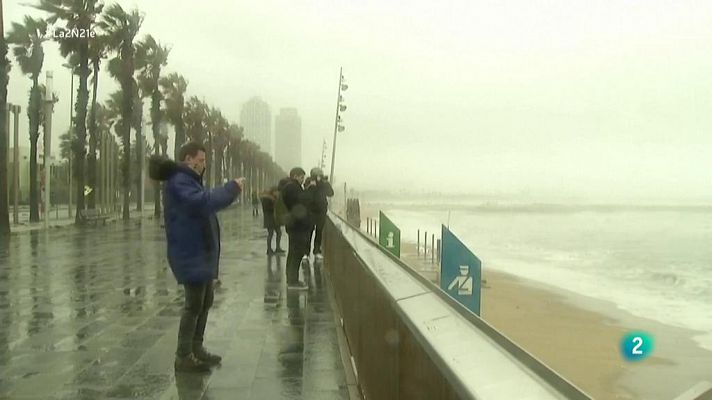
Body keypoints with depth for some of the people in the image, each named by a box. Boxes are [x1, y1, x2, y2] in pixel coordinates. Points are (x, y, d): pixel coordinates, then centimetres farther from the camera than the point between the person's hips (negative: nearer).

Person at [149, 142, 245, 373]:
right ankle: (183, 357, 0)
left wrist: (229, 191, 5)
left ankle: (196, 349, 26)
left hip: (200, 251, 11)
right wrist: (232, 188, -21)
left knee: (205, 301, 16)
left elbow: (204, 201, 18)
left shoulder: (187, 179, 20)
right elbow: (202, 202, -30)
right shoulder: (178, 181, -16)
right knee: (194, 304, -7)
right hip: (190, 253, -11)